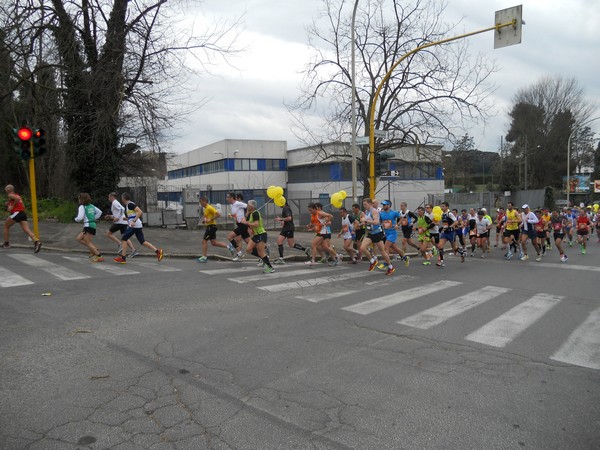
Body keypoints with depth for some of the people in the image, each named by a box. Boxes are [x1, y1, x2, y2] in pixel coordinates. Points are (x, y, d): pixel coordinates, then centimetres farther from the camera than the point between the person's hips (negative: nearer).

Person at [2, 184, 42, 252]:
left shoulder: (10, 195, 2)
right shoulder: (17, 195, 27)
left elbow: (17, 198, -20)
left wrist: (12, 206, -11)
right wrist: (9, 204, 26)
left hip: (16, 213, -7)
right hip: (23, 213, 7)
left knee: (6, 226, 17)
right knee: (26, 230, -9)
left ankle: (6, 243, 22)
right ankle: (36, 241, -32)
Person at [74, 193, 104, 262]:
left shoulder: (82, 207, -9)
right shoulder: (91, 206, 14)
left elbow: (80, 218, -17)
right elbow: (99, 212, 20)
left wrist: (76, 219, 4)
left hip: (88, 226, -8)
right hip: (93, 225, 9)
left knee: (88, 242, -4)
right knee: (79, 238, 17)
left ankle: (99, 256, -9)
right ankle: (94, 249, 11)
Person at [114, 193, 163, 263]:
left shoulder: (130, 204, -11)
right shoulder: (127, 205, 19)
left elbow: (140, 212, -22)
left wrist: (134, 221, -26)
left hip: (134, 225, -9)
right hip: (137, 226, 9)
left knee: (124, 239, -2)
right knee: (142, 241, 8)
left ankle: (123, 258, 2)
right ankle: (158, 251, 4)